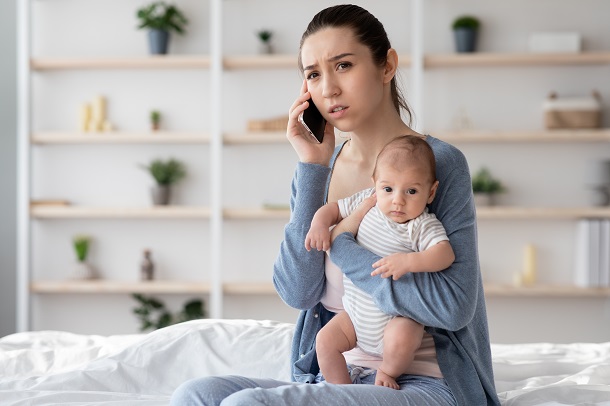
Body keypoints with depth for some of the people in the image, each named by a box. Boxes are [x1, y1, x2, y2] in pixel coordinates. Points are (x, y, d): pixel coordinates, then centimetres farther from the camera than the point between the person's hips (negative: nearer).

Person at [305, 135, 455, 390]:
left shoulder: (424, 226, -17)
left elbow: (445, 254, -32)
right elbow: (334, 208, 10)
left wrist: (408, 262, -44)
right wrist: (319, 224, -12)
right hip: (357, 312, 5)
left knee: (400, 340, -33)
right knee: (325, 340, -9)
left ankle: (387, 372, -1)